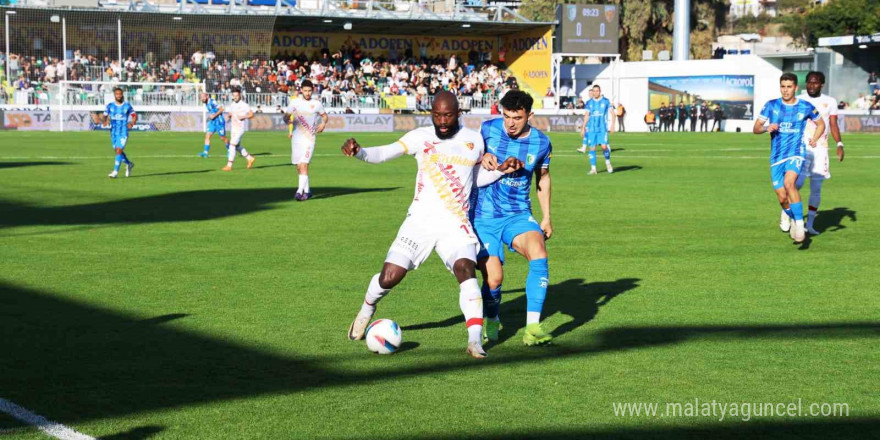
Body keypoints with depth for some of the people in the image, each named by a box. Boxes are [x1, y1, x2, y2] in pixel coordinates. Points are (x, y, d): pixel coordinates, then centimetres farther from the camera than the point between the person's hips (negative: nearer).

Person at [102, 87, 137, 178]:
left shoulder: (127, 106, 1)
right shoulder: (110, 106, 4)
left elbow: (134, 116, 8)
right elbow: (104, 116, 1)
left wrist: (132, 123, -11)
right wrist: (104, 121, -23)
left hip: (123, 132, -4)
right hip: (113, 132, 4)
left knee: (119, 150, -16)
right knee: (118, 151, 13)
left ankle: (115, 171, -16)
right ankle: (129, 164, 38)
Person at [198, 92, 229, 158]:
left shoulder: (212, 102, -18)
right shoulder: (206, 104, 10)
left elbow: (221, 109, -22)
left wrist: (214, 115, -22)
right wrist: (209, 116, 8)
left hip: (219, 122, -8)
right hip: (212, 122, 8)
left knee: (223, 138, 3)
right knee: (207, 136, -6)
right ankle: (205, 152, -9)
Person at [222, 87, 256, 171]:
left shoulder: (244, 105, -9)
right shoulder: (232, 105, 11)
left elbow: (251, 114, -7)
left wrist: (244, 117, -22)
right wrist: (229, 116, -2)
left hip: (239, 128, -8)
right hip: (233, 128, 8)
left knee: (232, 145, -13)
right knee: (237, 147, 13)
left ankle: (229, 165, -13)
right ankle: (250, 158, 30)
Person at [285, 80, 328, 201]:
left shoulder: (316, 104, 3)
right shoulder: (295, 102, 6)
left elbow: (325, 116, 16)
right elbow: (287, 116, 10)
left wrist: (323, 123, -6)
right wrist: (288, 120, -14)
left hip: (309, 138, -3)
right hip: (296, 138, 3)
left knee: (304, 165, -16)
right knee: (299, 167, 7)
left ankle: (300, 191, -20)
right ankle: (307, 190, 22)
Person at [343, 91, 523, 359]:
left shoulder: (474, 141, 6)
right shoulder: (421, 137, -2)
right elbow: (383, 153, -11)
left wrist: (501, 170, 3)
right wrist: (358, 152, -30)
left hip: (455, 225, 1)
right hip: (420, 221, 0)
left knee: (466, 270, -25)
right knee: (389, 277, -6)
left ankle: (475, 341, -26)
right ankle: (366, 311, 28)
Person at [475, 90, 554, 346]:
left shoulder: (541, 143, -2)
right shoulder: (488, 129, -7)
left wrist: (547, 217, 15)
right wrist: (482, 158, -13)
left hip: (518, 216, 1)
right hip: (483, 217, -1)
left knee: (538, 253, -30)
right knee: (493, 279, -14)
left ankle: (533, 327, -27)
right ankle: (491, 321, 21)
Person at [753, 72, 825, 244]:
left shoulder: (806, 107, 1)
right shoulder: (771, 106, 4)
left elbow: (821, 124, 17)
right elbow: (755, 128, 5)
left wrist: (814, 139, -1)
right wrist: (766, 128, -18)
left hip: (795, 153, -3)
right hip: (776, 157, 3)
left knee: (789, 183, -30)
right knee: (782, 197, 4)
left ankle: (799, 224, -25)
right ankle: (792, 219, 34)